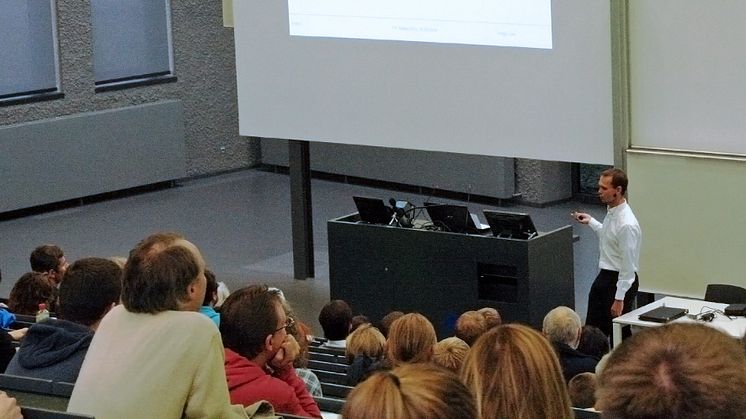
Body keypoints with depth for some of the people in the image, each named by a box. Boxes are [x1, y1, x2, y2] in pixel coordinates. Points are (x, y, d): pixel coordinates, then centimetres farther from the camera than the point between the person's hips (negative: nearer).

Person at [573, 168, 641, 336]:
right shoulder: (611, 211, 2)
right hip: (604, 277, 9)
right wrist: (591, 221, 22)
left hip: (620, 281, -9)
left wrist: (619, 298, -21)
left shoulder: (627, 224, -25)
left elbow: (628, 265, -23)